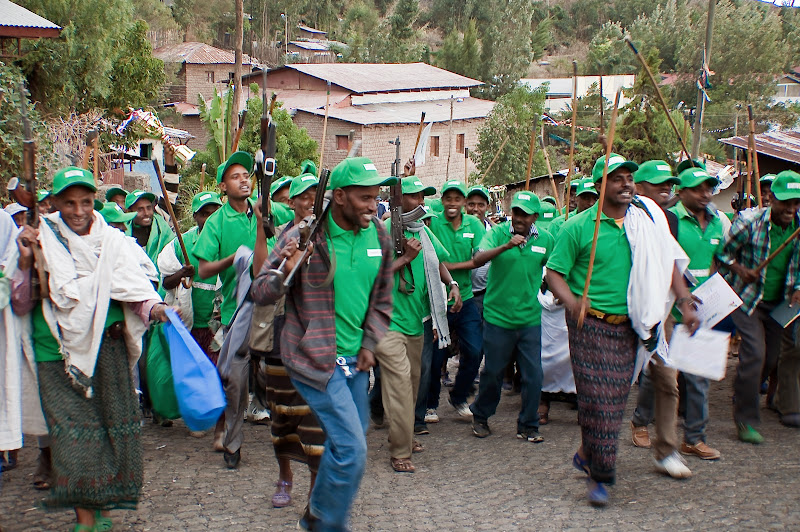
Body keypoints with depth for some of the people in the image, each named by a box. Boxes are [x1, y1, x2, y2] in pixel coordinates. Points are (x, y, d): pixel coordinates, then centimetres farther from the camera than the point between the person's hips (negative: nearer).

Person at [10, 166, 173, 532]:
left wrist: (153, 307, -22)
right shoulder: (42, 241, 4)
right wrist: (25, 262, -11)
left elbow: (134, 286, -2)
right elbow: (21, 305, 3)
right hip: (59, 351, -1)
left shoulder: (112, 242, 7)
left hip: (107, 347, 2)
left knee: (112, 421, 1)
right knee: (72, 426, -8)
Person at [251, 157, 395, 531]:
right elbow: (259, 292, -11)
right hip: (315, 359, -6)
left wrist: (370, 344, 6)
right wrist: (285, 272, -31)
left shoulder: (379, 237, 3)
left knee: (347, 442, 16)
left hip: (355, 360, 7)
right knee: (352, 449, -12)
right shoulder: (302, 236, -14)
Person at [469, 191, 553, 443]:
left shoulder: (545, 239, 1)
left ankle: (528, 426, 19)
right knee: (493, 372, 9)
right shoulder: (498, 232, -8)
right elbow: (478, 259, -24)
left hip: (530, 319, 3)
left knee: (533, 374, 3)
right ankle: (480, 417, 31)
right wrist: (505, 246, -37)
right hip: (498, 316, -2)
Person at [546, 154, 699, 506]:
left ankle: (587, 454, 32)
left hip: (628, 326, 4)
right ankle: (599, 476, 4)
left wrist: (685, 302, 3)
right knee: (597, 399, -7)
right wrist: (571, 302, -24)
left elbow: (668, 262, 12)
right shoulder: (578, 227, -5)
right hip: (591, 324, -4)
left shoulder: (647, 219, 6)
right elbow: (554, 271, -5)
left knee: (616, 398, 10)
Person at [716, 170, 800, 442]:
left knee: (770, 358, 9)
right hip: (747, 299, -5)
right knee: (755, 353, -15)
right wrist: (740, 270, -20)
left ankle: (745, 396, 37)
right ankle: (746, 420, -4)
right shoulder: (748, 221, -17)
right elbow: (723, 253, -5)